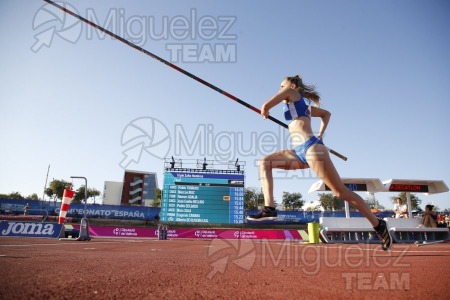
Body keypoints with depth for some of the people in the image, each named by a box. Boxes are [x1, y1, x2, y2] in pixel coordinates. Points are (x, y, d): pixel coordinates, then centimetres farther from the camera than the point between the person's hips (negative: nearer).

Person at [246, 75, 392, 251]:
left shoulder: (291, 92, 6)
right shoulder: (303, 104, 28)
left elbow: (266, 106, -4)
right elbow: (326, 113, 40)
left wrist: (265, 113, 20)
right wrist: (321, 135, 28)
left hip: (311, 148, -10)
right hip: (300, 153, 10)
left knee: (340, 192, -6)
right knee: (265, 162, -1)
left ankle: (378, 225, 9)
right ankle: (269, 208, -12)